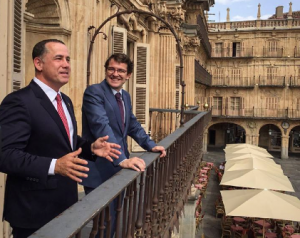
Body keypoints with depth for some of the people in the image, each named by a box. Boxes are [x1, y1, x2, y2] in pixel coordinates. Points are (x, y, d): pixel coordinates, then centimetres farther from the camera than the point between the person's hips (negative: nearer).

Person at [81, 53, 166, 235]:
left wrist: (151, 145, 10)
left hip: (119, 168, 8)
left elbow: (133, 125, 22)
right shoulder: (94, 92, -16)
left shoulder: (125, 96, 11)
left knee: (115, 220, 22)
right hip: (100, 171, -8)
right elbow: (102, 128, -29)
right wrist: (123, 159, -38)